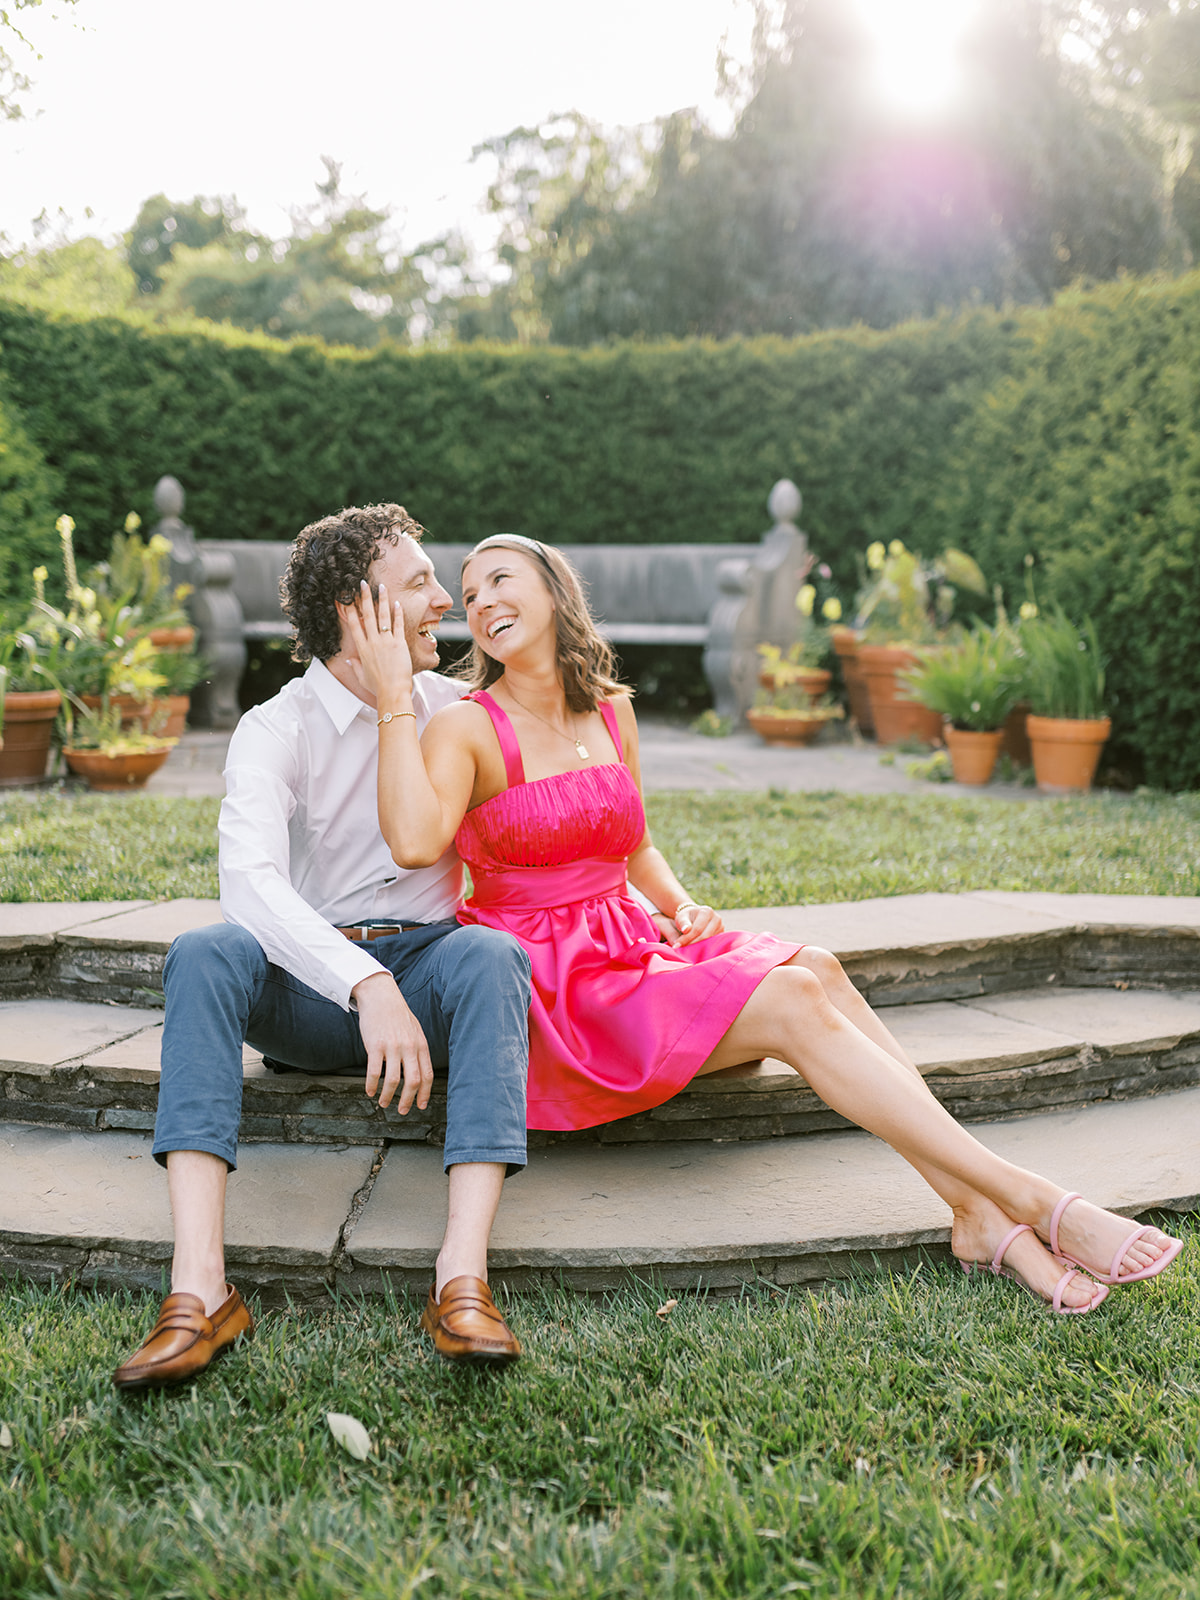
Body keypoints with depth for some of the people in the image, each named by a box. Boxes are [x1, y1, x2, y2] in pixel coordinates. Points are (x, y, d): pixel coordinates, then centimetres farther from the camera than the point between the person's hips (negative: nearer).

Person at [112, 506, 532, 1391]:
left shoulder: (458, 712, 7)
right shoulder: (277, 729, -6)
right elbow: (249, 877, -25)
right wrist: (366, 985, -40)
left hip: (430, 963, 1)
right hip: (310, 985, -1)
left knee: (492, 953, -33)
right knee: (205, 953, -32)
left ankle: (463, 1277, -45)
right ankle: (200, 1287, -42)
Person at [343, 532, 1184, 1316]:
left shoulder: (610, 710, 12)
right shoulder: (467, 727, -8)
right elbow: (416, 842, -28)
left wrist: (682, 906, 3)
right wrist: (396, 696, -24)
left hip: (628, 947, 6)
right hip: (550, 983, -6)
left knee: (816, 968, -22)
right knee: (792, 1002, -24)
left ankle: (980, 1213, -26)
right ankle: (1031, 1197, -23)